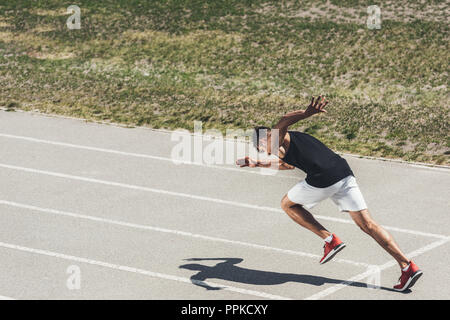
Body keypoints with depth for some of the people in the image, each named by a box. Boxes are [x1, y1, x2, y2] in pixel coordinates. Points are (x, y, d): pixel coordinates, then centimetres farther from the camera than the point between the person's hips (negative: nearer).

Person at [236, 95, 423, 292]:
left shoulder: (278, 137, 10)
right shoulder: (292, 140, 35)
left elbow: (284, 121, -16)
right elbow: (287, 164, 57)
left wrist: (309, 113, -35)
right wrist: (258, 164, 65)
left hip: (323, 180, -8)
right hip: (345, 173, 8)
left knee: (287, 204, 18)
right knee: (367, 224, 2)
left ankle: (330, 240, 8)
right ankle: (407, 266, -9)